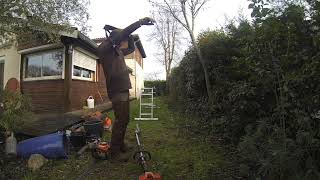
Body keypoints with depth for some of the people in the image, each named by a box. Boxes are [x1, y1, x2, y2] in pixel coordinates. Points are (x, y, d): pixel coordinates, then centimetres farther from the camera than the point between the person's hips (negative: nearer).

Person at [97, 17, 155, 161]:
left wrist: (130, 37, 14)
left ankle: (121, 145, 27)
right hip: (117, 91, -9)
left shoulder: (117, 51, 20)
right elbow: (121, 34, -16)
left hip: (123, 89, 9)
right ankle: (114, 152, 4)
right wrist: (140, 22, -16)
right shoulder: (103, 48, -5)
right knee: (121, 121, -8)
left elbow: (131, 48, 33)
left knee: (124, 120, 13)